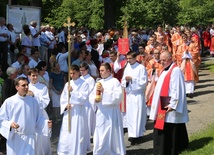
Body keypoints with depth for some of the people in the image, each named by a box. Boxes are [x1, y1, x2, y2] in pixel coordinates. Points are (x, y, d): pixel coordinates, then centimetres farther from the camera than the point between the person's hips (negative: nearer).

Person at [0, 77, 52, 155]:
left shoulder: (33, 101, 3)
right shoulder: (9, 102, -6)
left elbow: (38, 118, 10)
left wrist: (46, 123, -8)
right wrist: (10, 124, -21)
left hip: (29, 138, 2)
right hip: (14, 138, -2)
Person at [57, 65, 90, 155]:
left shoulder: (84, 84, -4)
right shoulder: (67, 84, 9)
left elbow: (83, 98, -13)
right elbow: (62, 98, 9)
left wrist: (72, 92, -20)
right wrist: (65, 105, -10)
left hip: (78, 112, -4)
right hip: (68, 112, 4)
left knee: (77, 135, -2)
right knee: (65, 135, 4)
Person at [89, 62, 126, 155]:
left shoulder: (115, 81, -5)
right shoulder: (99, 82, 13)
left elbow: (118, 96, -18)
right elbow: (91, 98, 11)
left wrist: (104, 91, -19)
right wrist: (95, 97, -13)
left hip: (112, 113, -5)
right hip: (101, 112, 5)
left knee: (113, 136, 2)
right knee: (100, 138, 8)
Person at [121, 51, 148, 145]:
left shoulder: (141, 68, -8)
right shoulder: (127, 68, 9)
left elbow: (144, 82, -11)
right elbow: (123, 82, 12)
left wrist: (132, 79, -17)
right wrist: (126, 81, -10)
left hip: (138, 95, -6)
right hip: (129, 94, 6)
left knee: (137, 115, -5)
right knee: (129, 115, 7)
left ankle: (137, 135, -1)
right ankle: (132, 134, 16)